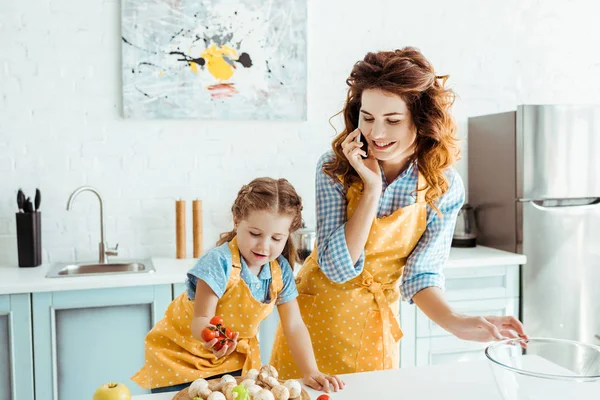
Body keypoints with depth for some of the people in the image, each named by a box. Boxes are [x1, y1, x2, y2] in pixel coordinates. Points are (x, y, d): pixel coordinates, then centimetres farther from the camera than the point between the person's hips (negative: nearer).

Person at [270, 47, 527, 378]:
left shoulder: (445, 187, -14)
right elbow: (337, 267, -22)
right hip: (317, 315, 0)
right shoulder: (335, 167, -18)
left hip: (375, 326, 1)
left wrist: (455, 322, -30)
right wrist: (372, 186, -29)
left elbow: (420, 273, -11)